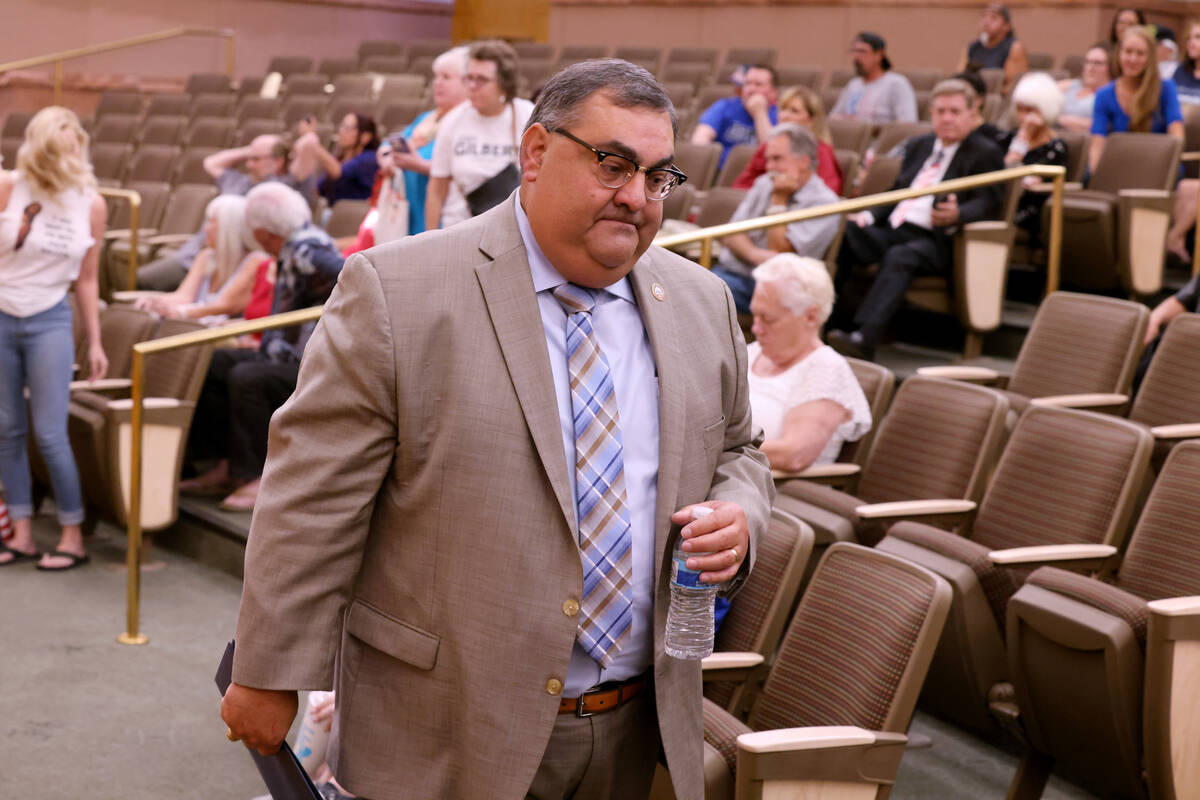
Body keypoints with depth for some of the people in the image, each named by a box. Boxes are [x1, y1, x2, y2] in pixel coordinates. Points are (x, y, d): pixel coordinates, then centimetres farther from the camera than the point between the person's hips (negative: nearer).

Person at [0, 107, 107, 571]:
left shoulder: (90, 204, 1)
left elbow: (87, 280, 8)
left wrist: (95, 342, 9)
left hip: (50, 322, -1)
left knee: (49, 433, -3)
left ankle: (73, 537, 7)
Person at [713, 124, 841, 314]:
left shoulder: (823, 202, -4)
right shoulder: (764, 183, 18)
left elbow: (779, 254, -12)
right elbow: (731, 235, 8)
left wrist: (778, 199, -7)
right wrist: (754, 254, -14)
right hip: (731, 271, 7)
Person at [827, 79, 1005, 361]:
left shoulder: (986, 154, 4)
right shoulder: (918, 146, 24)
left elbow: (987, 203, -8)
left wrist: (956, 216, -31)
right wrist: (869, 215, 6)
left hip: (938, 241, -6)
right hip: (892, 231, 7)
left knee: (899, 256, -37)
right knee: (843, 235, -19)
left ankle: (864, 338, -50)